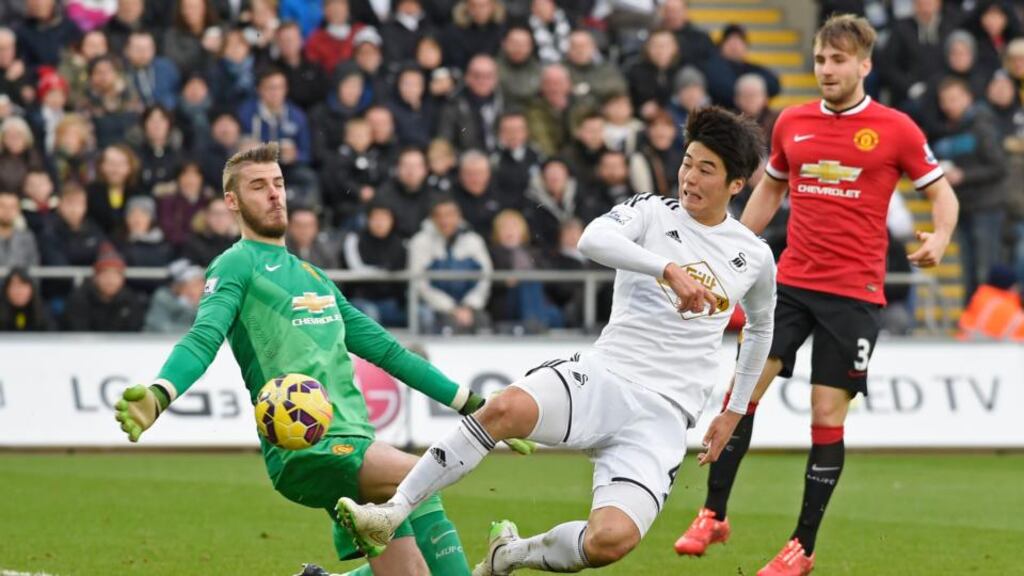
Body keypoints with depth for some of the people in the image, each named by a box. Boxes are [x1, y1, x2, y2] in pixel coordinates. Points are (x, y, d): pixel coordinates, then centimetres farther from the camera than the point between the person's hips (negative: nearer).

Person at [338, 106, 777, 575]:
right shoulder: (653, 212, 4)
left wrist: (734, 413, 30)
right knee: (508, 408, -35)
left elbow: (760, 329, 32)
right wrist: (669, 268, -30)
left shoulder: (754, 258, 11)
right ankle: (392, 513, -26)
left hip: (661, 416, 1)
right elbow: (592, 240, -19)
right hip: (602, 377, -1)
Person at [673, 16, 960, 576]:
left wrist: (939, 237, -18)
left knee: (828, 414, -3)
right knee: (742, 388, -6)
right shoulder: (792, 123, 8)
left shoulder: (895, 129, -4)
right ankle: (713, 515, 6)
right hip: (790, 281, 3)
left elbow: (941, 193, 3)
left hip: (854, 292, -3)